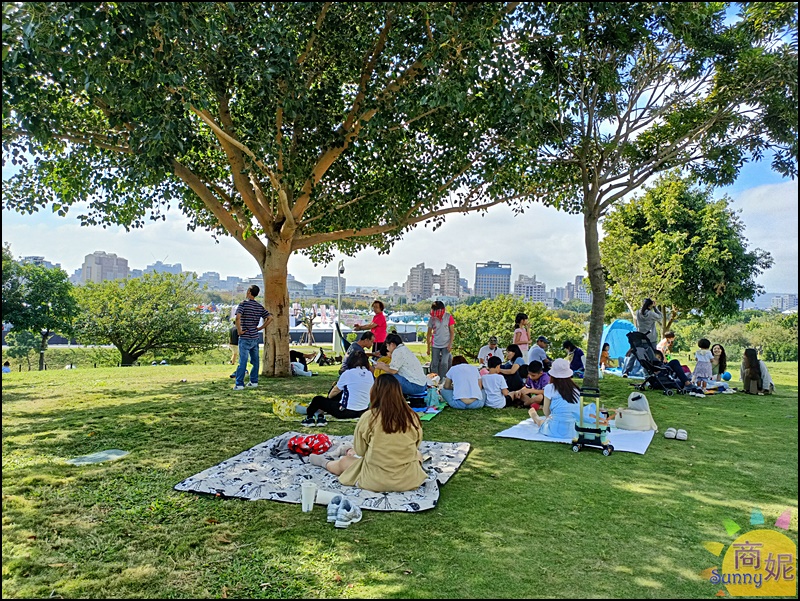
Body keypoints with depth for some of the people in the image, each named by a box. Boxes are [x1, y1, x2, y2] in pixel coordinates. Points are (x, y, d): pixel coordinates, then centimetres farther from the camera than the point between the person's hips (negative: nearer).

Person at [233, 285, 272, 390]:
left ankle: (239, 384, -2)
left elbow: (238, 317, -25)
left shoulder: (243, 304, -10)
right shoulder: (259, 306, 7)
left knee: (243, 361, -4)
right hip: (255, 337, 6)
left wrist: (239, 330, -15)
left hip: (245, 338, -5)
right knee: (255, 360, 13)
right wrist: (260, 328, 7)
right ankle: (254, 381, 19)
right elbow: (270, 318, 5)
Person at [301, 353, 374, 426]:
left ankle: (309, 417, 34)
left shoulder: (348, 373, -11)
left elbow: (335, 391, 2)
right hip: (363, 412, 6)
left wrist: (328, 397, 24)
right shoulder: (370, 375, 1)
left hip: (346, 412, -6)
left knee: (317, 399, 11)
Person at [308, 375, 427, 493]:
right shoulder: (412, 417, -9)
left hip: (375, 481, -3)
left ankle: (324, 462, 58)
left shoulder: (368, 417, -15)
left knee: (343, 462, 25)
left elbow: (360, 451, -4)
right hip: (409, 480, 4)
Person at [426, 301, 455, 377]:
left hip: (446, 345, -2)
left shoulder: (448, 317, -5)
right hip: (435, 345, 2)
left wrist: (450, 344, -11)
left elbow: (452, 332, -2)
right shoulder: (432, 319, -2)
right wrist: (428, 347, 4)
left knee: (444, 363, -9)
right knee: (434, 364, 3)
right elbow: (429, 333, 4)